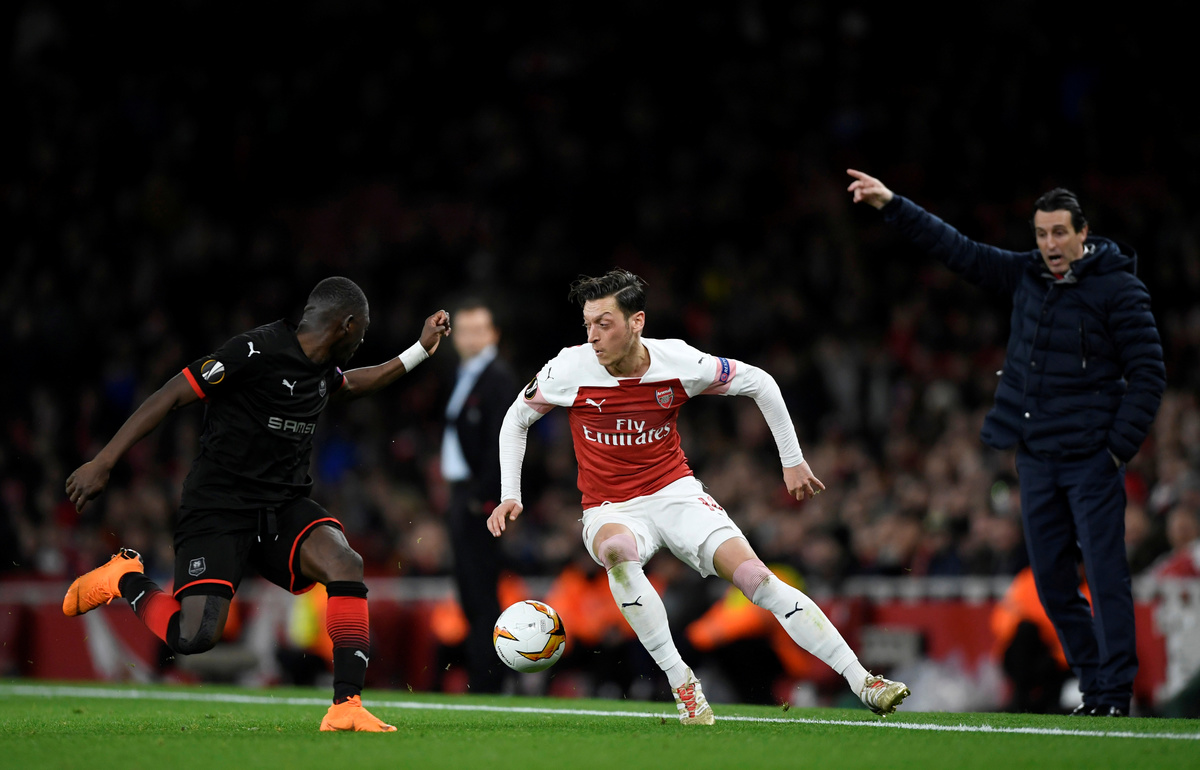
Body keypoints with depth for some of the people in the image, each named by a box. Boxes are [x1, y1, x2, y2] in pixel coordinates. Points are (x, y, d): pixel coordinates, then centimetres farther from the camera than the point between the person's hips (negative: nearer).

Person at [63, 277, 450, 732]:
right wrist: (102, 464, -16)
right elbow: (172, 396, -14)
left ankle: (346, 706, -20)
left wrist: (422, 350, 35)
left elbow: (351, 386, 38)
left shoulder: (323, 369, 11)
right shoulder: (257, 352, -15)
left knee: (344, 563, -24)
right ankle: (125, 579, 9)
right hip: (219, 507, -7)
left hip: (284, 508, 7)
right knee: (195, 637, -21)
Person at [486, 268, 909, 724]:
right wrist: (510, 496, -3)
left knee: (755, 575, -18)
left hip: (676, 493, 1)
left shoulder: (678, 362, -12)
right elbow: (516, 418, 5)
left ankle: (862, 682, -16)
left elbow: (759, 383, 3)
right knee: (618, 551, -38)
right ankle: (681, 682, -29)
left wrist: (792, 461, 7)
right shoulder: (570, 370, -12)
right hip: (610, 510, -1)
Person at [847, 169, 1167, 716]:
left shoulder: (1119, 289, -7)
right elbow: (961, 251, 15)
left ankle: (1115, 692, -6)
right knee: (1051, 581, 7)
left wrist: (1120, 448, -12)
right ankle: (1092, 685, 15)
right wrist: (892, 206, 11)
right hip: (1035, 459, 6)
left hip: (1091, 460, -6)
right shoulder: (1026, 275, 9)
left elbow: (1148, 374, -7)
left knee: (1106, 574, -9)